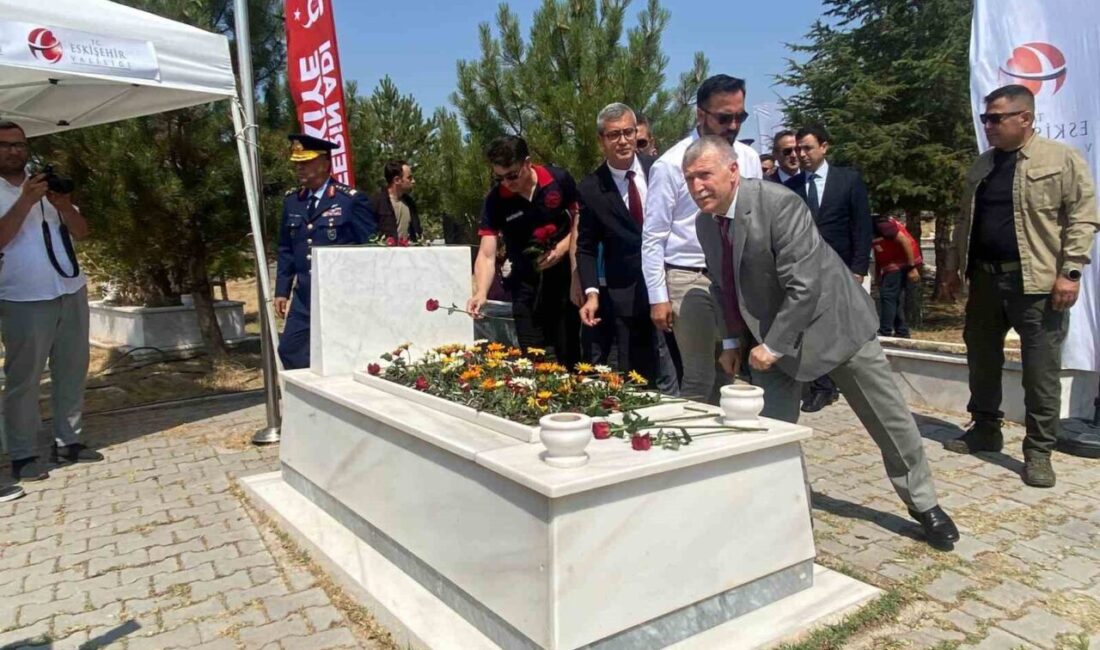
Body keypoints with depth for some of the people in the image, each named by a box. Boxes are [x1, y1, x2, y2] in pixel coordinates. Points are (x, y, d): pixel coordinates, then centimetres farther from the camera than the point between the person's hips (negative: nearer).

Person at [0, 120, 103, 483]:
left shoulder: (49, 184, 15)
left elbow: (81, 232, 7)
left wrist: (64, 205, -11)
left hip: (71, 292, 5)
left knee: (72, 371, 8)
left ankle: (68, 442, 17)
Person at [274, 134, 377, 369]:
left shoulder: (351, 199, -9)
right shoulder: (291, 201, 8)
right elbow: (286, 250, 16)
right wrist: (281, 290, 11)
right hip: (304, 298, 6)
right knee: (289, 351, 6)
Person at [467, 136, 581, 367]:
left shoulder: (559, 179, -11)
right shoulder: (495, 201, -12)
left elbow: (580, 220, 3)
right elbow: (487, 254, -16)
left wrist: (564, 247, -14)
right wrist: (481, 293, -32)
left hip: (566, 277, 0)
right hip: (527, 286, 0)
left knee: (570, 355, 6)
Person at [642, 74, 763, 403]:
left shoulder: (749, 159, 7)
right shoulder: (672, 164, -7)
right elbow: (653, 237, -6)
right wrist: (658, 298, -9)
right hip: (689, 280, -4)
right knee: (700, 379, -3)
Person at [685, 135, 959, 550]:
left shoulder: (779, 204, -27)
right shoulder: (704, 223, -4)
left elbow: (804, 286, -29)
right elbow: (722, 286, 10)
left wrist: (773, 346, -24)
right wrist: (731, 340, 7)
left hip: (832, 321, -5)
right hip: (770, 334, 6)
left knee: (888, 418, 8)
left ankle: (924, 505, 29)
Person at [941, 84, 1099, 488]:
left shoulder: (1062, 159, -4)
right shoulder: (981, 166, 15)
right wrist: (954, 265, 16)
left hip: (1037, 280, -6)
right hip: (985, 277, 6)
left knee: (1041, 370, -1)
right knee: (981, 359, 13)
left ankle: (1039, 451, 9)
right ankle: (985, 430, 29)